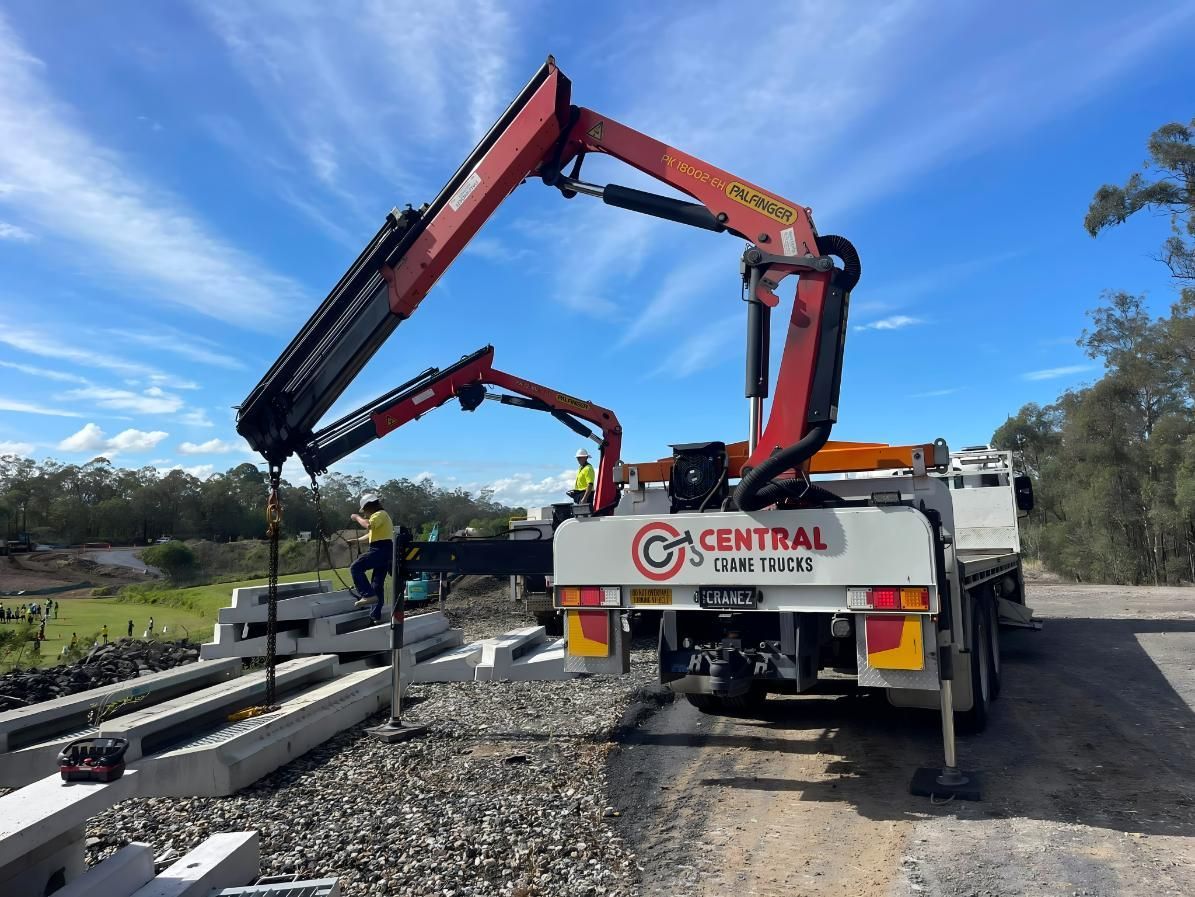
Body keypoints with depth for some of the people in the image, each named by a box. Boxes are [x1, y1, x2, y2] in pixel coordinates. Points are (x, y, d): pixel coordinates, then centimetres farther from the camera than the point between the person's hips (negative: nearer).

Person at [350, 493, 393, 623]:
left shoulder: (380, 514, -5)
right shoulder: (380, 516, 29)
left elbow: (369, 525, -25)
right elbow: (372, 535, 39)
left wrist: (357, 518, -9)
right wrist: (356, 540, 39)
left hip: (380, 550, -11)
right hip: (384, 551, 11)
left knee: (356, 568, -18)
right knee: (378, 584, 10)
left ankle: (368, 595, -24)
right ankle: (376, 615, 11)